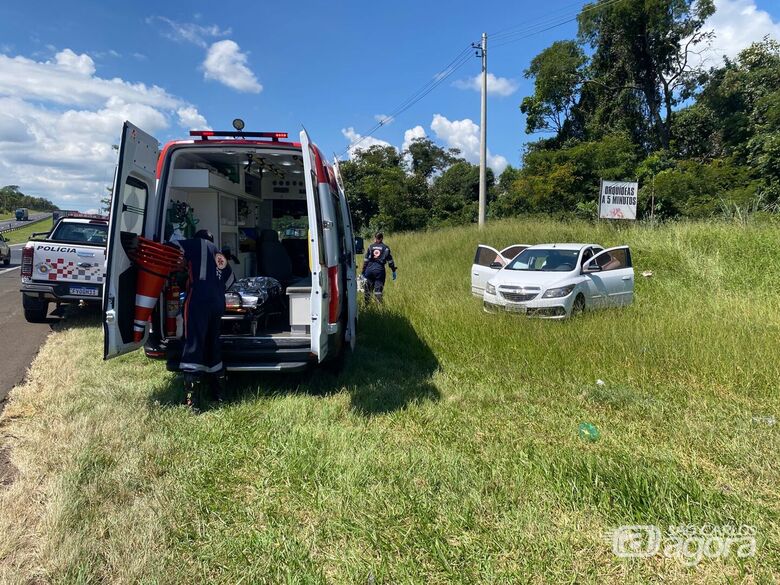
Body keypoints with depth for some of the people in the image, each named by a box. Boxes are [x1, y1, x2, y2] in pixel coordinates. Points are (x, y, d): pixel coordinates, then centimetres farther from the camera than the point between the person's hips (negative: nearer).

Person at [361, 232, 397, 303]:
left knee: (368, 289, 11)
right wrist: (394, 271, 7)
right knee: (378, 289, 1)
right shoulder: (385, 248, 4)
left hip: (370, 268, 2)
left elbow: (365, 260, 4)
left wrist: (363, 271, 8)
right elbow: (390, 261, 2)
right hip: (380, 269, -1)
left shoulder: (370, 247, 8)